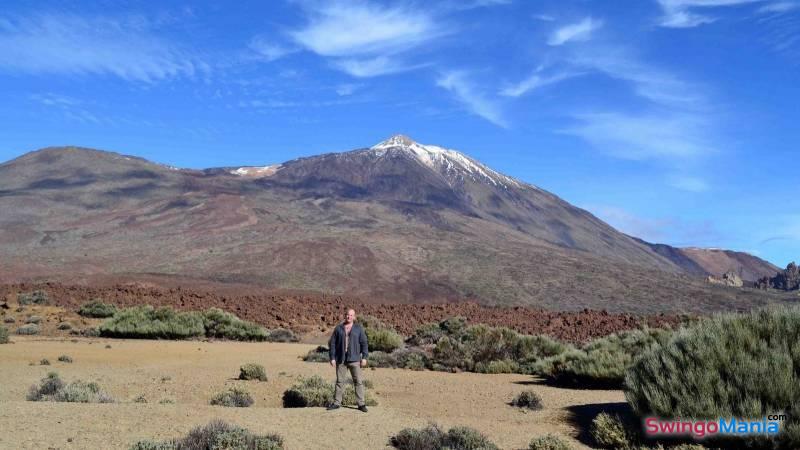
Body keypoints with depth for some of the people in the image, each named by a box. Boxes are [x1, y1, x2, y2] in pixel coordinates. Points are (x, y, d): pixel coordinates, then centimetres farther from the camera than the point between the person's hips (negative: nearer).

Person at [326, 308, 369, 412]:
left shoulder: (359, 328, 3)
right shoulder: (338, 328, 5)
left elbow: (364, 343, 2)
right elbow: (332, 343, 5)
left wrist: (364, 357, -6)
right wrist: (332, 358, -2)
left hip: (354, 359, -1)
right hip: (341, 359, 1)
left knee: (358, 381, -3)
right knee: (340, 381, 7)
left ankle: (361, 404, 0)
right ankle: (337, 402, 15)